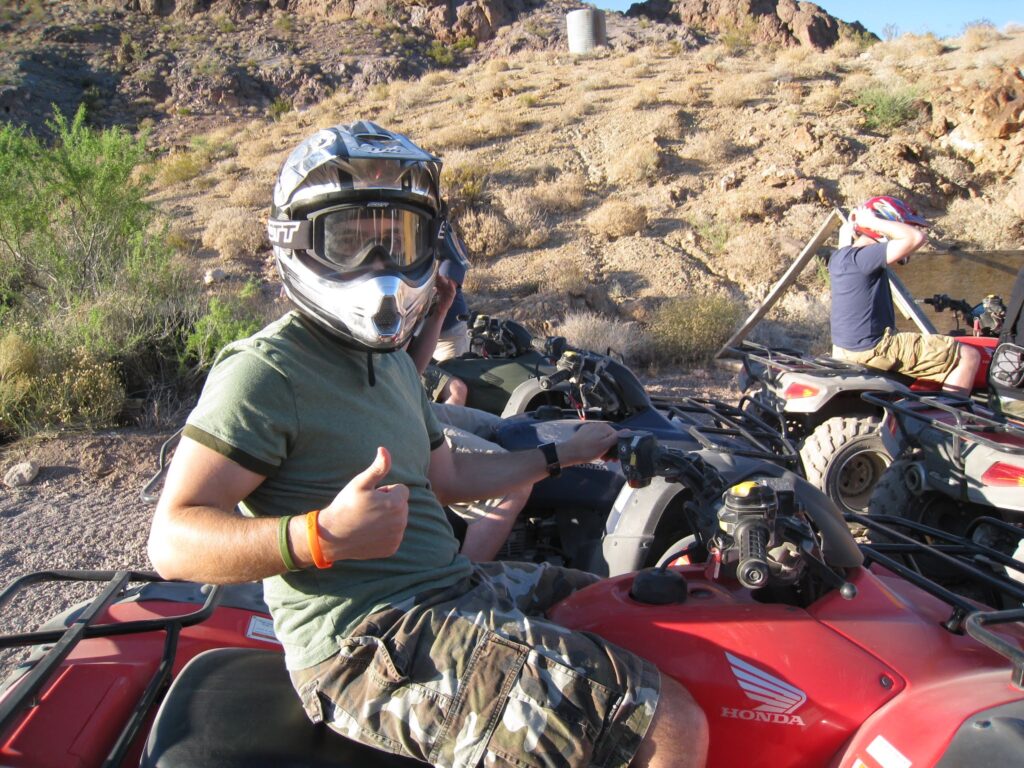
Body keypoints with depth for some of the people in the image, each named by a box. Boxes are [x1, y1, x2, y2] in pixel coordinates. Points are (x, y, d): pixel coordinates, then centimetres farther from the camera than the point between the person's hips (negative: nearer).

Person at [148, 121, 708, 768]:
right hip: (370, 644, -10)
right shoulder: (267, 371, -12)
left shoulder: (392, 361, 19)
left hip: (453, 590, 10)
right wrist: (323, 536, -34)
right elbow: (173, 538, -17)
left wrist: (565, 454, 31)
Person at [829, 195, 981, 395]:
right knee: (968, 356, -9)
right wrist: (872, 221, -20)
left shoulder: (839, 257, 7)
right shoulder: (865, 256, -21)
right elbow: (916, 237, -31)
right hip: (872, 351, -10)